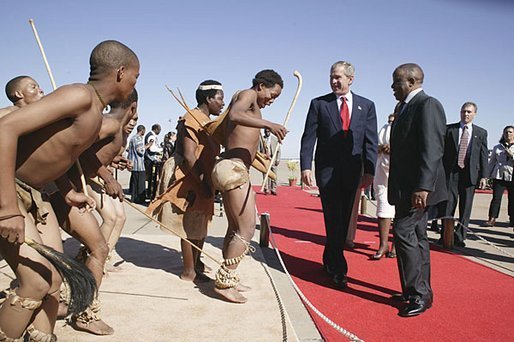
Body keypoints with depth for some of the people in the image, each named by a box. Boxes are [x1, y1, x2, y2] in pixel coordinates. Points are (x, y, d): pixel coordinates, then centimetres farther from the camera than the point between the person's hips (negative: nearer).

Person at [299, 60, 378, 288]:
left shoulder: (366, 106, 9)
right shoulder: (319, 104, 4)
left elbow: (370, 141, 5)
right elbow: (308, 138, 0)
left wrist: (369, 170, -5)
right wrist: (306, 167, -12)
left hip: (352, 171, 3)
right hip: (327, 169, -2)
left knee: (343, 219, 10)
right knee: (334, 219, -5)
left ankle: (329, 261, 27)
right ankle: (338, 269, 4)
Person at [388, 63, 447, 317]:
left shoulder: (427, 105, -12)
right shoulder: (406, 107, 18)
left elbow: (432, 149, -21)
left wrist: (422, 187, -26)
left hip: (418, 188, -10)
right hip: (407, 187, 10)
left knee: (404, 233, -11)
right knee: (417, 236, 13)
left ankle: (418, 295, 0)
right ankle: (421, 292, 23)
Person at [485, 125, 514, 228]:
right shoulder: (497, 148, 15)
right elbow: (492, 162, 19)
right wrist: (488, 175, 14)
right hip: (499, 175, 1)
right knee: (496, 198, -6)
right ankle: (492, 219, -3)